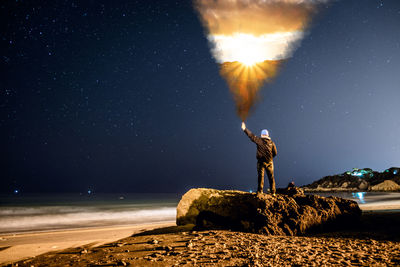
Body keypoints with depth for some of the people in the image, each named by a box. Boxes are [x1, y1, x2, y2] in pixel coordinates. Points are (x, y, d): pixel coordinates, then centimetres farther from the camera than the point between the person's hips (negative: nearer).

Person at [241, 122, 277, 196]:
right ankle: (273, 192, 14)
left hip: (261, 161, -2)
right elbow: (275, 153, 3)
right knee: (271, 177, 9)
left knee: (261, 176, 2)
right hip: (269, 162, 2)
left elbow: (251, 136, -2)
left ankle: (260, 191, -3)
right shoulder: (271, 143, 1)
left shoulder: (259, 140, -6)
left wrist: (244, 129, 6)